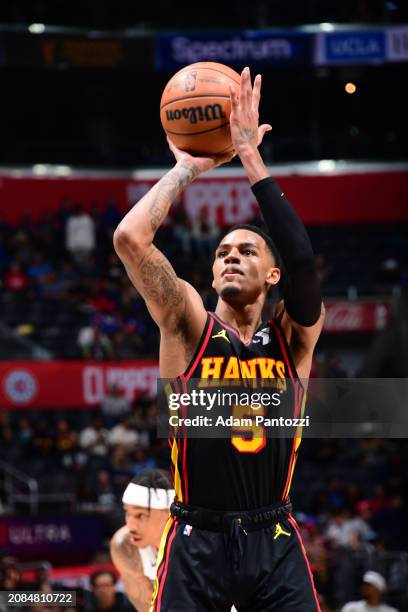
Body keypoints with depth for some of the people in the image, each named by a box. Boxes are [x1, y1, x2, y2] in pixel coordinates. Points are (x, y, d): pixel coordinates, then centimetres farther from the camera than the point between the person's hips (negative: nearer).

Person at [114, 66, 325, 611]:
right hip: (197, 541, -1)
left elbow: (303, 261, -14)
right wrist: (188, 168, -2)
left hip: (276, 545, 1)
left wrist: (251, 159, -14)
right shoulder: (190, 328, 3)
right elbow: (130, 238, -11)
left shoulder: (293, 339, 6)